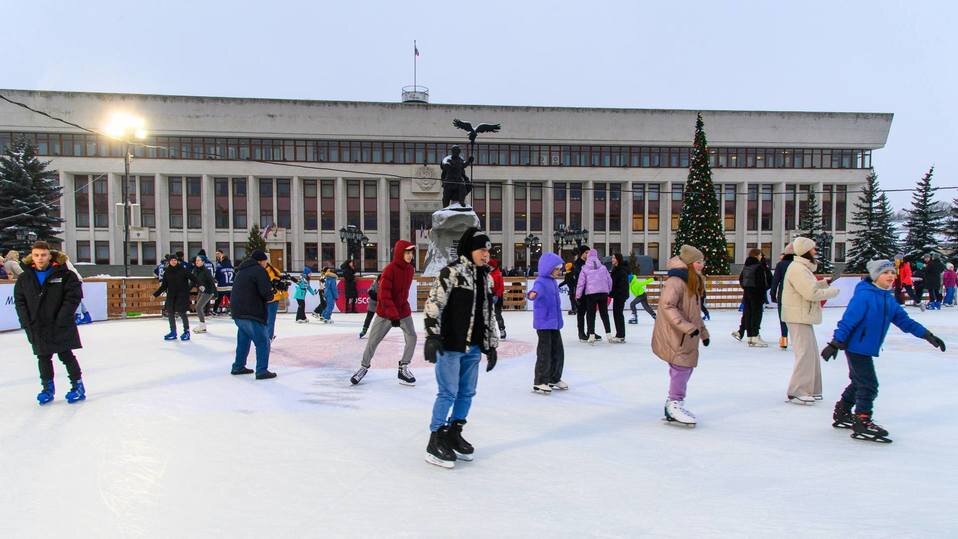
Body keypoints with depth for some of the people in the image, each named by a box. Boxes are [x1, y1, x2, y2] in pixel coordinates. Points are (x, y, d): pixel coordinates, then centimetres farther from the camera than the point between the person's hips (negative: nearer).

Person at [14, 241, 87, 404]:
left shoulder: (64, 274, -9)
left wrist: (62, 320, -15)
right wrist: (26, 322, -3)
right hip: (37, 328, 4)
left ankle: (77, 385, 14)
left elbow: (73, 297, -11)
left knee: (66, 356, 3)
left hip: (61, 326, -4)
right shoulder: (24, 277, 2)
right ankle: (47, 387, 26)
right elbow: (19, 301, 6)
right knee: (43, 358, 13)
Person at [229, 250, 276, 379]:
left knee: (243, 340, 22)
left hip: (237, 312, 9)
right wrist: (270, 296, 4)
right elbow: (266, 293, -19)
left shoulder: (242, 270, 19)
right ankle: (262, 371, -5)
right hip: (252, 314, -9)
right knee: (263, 342, -3)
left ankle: (238, 367, 30)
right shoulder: (259, 270, -10)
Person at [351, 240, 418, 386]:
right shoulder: (390, 269, -22)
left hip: (403, 310, 5)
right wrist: (393, 314, -29)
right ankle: (364, 367, 24)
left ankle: (403, 368, 8)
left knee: (412, 337, -5)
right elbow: (384, 294, -24)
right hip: (385, 311, -5)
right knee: (373, 340, 4)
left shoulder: (410, 270, -2)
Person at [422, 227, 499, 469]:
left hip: (473, 346, 8)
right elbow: (434, 303, -15)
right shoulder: (451, 272, -10)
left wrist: (491, 345, 18)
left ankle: (453, 434, 29)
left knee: (467, 393, 13)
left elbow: (488, 314, 19)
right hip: (449, 344, -8)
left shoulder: (485, 277, 14)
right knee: (448, 393, -3)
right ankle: (435, 442, 9)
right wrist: (432, 336, -22)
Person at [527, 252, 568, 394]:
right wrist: (533, 294, -62)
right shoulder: (541, 282, -16)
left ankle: (554, 379, 30)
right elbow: (537, 290, -40)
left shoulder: (553, 282, 12)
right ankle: (539, 382, 6)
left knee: (558, 351, 15)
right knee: (545, 353, -4)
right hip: (543, 323, -9)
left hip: (554, 323, 9)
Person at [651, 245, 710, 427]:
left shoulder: (694, 282, 14)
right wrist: (687, 326, -29)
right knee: (682, 366, -10)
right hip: (673, 335, -10)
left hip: (687, 336, 10)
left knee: (685, 367, 13)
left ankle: (673, 405, 25)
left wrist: (703, 331, 22)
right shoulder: (675, 281, -18)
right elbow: (667, 306, -26)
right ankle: (675, 403, 5)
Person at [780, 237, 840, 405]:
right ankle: (796, 392, -4)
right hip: (798, 317, -11)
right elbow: (811, 293, -23)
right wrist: (833, 291, -10)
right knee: (805, 353, -9)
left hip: (803, 316, 11)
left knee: (811, 353, 15)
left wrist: (824, 283, 9)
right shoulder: (798, 268, -18)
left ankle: (810, 390, 24)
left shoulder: (803, 267, 16)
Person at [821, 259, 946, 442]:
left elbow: (904, 320, 13)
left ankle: (841, 414, 33)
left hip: (867, 349, 9)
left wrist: (926, 335, 7)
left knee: (859, 383, 19)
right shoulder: (863, 295, -18)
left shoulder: (888, 299, 9)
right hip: (857, 347, -9)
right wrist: (835, 343, -24)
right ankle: (862, 423, 0)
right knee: (869, 385, -8)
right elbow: (848, 321, -22)